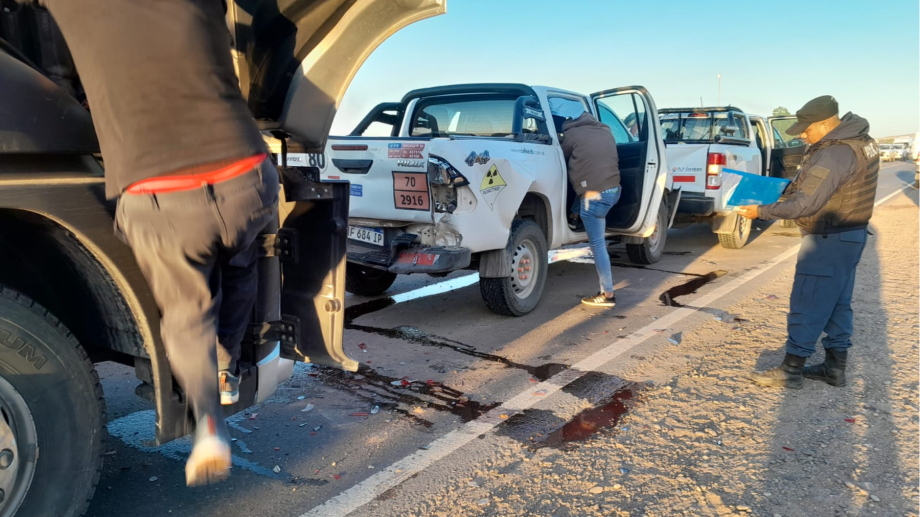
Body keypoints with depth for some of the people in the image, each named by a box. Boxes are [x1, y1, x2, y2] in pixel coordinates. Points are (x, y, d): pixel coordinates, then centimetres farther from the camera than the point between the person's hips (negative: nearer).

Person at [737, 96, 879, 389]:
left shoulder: (836, 154, -25)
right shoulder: (856, 139, 8)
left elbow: (805, 204, -26)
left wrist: (761, 212, -17)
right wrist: (793, 188, 6)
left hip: (829, 240, -10)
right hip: (847, 235, 10)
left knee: (807, 304, -3)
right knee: (837, 303, 15)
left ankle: (791, 370, 6)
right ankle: (835, 367, 24)